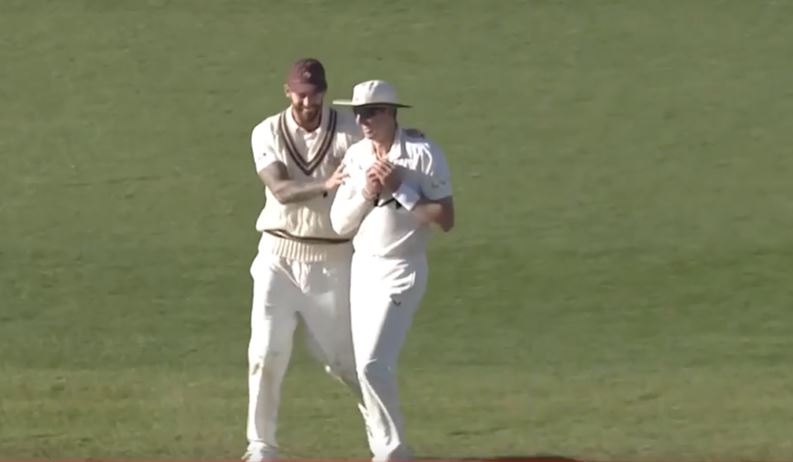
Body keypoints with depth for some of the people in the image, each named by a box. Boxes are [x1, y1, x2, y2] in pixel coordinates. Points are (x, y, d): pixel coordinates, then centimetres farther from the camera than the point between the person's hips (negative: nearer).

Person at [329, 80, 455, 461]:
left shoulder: (422, 154, -13)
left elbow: (445, 219, -16)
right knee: (367, 368, 9)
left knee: (373, 365, -16)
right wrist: (366, 194, -12)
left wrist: (399, 189, -20)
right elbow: (340, 224, 5)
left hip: (401, 271, -7)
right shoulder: (356, 156, 4)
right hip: (363, 269, 7)